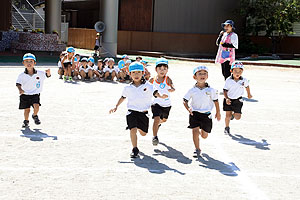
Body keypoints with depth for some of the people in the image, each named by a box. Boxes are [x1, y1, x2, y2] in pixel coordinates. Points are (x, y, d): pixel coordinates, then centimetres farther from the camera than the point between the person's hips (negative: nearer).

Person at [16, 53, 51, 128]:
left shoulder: (40, 73, -6)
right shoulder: (22, 75, -9)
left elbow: (47, 75, -3)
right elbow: (18, 84, -14)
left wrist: (48, 73, -28)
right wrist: (20, 89, -35)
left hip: (35, 94, 0)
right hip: (25, 94, 0)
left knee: (36, 106, -20)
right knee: (27, 109, 1)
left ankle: (35, 116, 12)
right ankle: (26, 121, 28)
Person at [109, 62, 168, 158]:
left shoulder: (148, 86, -3)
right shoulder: (128, 88, 3)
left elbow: (155, 92, -14)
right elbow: (123, 97, 17)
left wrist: (161, 96, -35)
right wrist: (116, 107, 14)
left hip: (143, 112, 1)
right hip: (132, 111, 0)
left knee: (143, 133, 12)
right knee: (133, 130, -18)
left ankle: (139, 127, 49)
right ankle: (135, 149, -6)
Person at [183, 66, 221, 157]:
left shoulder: (211, 90, -5)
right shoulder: (192, 90, -4)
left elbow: (215, 101, 5)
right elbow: (185, 100, 0)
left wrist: (218, 113, 10)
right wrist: (188, 108, -18)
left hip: (206, 114, 1)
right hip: (195, 113, 0)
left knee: (204, 135, 7)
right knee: (195, 131, -10)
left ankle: (201, 131, 44)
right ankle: (197, 149, 5)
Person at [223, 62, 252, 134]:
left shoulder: (244, 80, -9)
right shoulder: (228, 80, -13)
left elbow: (247, 86, 13)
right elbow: (225, 90, -7)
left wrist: (249, 94, 28)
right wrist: (226, 98, -22)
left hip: (238, 100, 1)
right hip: (229, 100, -1)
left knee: (238, 117, -3)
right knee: (228, 115, 2)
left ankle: (233, 114, 33)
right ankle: (227, 127, 27)